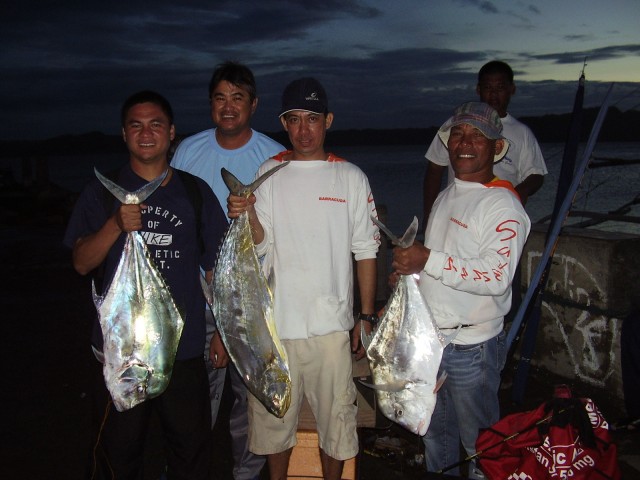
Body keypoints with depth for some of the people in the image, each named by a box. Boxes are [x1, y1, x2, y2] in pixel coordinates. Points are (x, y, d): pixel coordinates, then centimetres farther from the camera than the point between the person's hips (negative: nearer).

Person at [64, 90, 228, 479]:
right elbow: (82, 263, -4)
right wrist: (117, 225, -21)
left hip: (185, 348, 1)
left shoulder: (196, 192, 5)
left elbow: (216, 267, 8)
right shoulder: (103, 192, 3)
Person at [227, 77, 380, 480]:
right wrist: (247, 214, -22)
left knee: (335, 416, 10)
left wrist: (367, 316, 2)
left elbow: (366, 251, 3)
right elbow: (261, 245, -1)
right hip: (276, 321, 1)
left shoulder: (351, 178, 1)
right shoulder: (269, 173, 4)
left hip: (332, 323, -1)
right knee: (274, 414, 14)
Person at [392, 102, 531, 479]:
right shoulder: (446, 196, 12)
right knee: (435, 433, 24)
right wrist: (409, 271, 6)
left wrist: (428, 260, -28)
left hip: (471, 347, -8)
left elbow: (497, 275, -28)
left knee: (480, 444, 10)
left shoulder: (503, 205, -16)